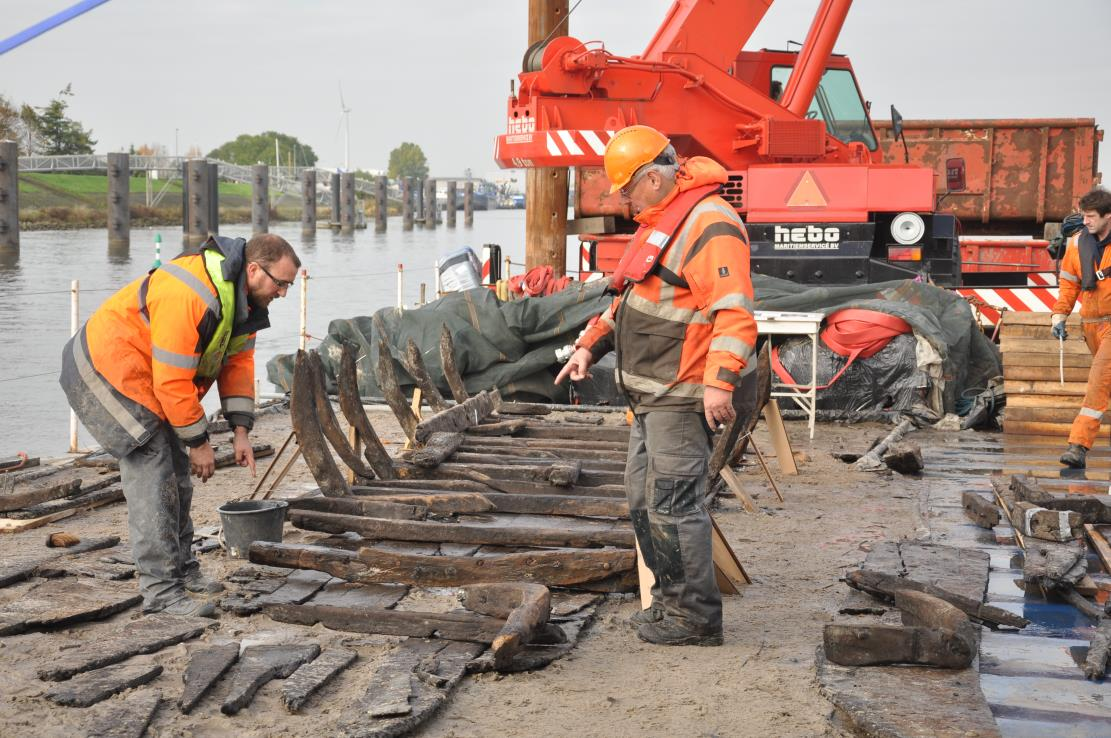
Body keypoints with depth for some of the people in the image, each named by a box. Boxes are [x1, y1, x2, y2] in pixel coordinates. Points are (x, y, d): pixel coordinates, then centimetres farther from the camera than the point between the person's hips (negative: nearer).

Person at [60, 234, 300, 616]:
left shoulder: (242, 295, -3)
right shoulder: (190, 296, -34)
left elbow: (239, 360, 5)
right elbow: (172, 382, -30)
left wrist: (241, 430, -2)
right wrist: (199, 442, -20)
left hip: (143, 375, 10)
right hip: (106, 370, -10)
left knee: (176, 470, 13)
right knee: (152, 473, -15)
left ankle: (181, 568, 25)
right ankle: (160, 588, -13)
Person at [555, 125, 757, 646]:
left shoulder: (709, 225, -17)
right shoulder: (657, 223, 18)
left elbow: (734, 310, -26)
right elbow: (629, 297, 29)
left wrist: (720, 381, -35)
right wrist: (590, 345, 23)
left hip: (682, 398, -11)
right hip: (651, 396, 11)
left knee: (673, 505, -7)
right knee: (642, 501, 16)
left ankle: (697, 617, 3)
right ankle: (670, 599, 27)